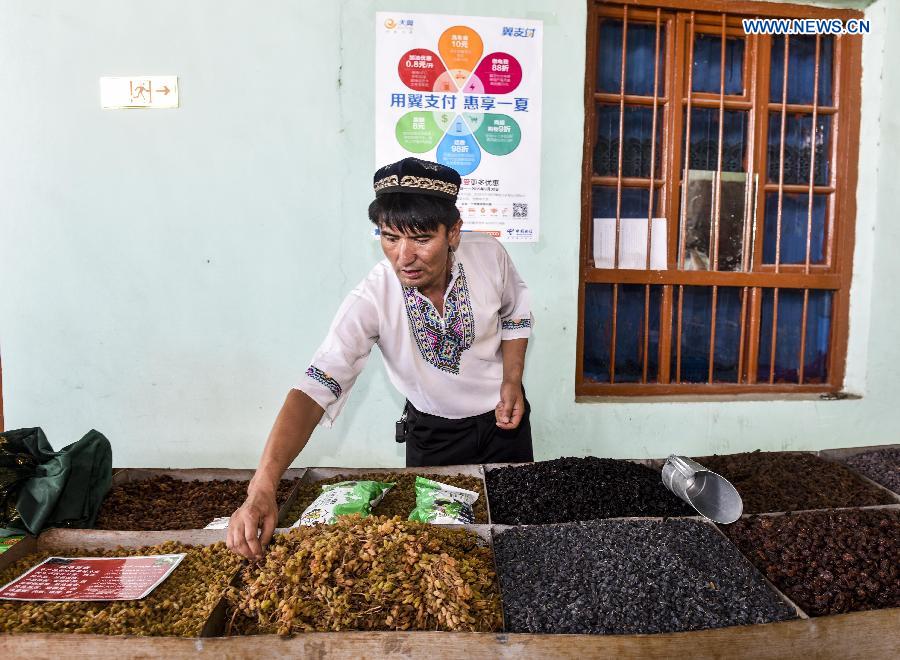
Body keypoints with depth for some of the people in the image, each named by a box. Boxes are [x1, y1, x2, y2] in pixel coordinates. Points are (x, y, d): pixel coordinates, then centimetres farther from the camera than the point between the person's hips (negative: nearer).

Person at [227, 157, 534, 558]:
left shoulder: (488, 255, -23)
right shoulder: (371, 300, -31)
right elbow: (315, 388, -39)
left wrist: (512, 382, -12)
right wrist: (262, 488, -49)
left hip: (502, 418, 2)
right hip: (432, 432, -1)